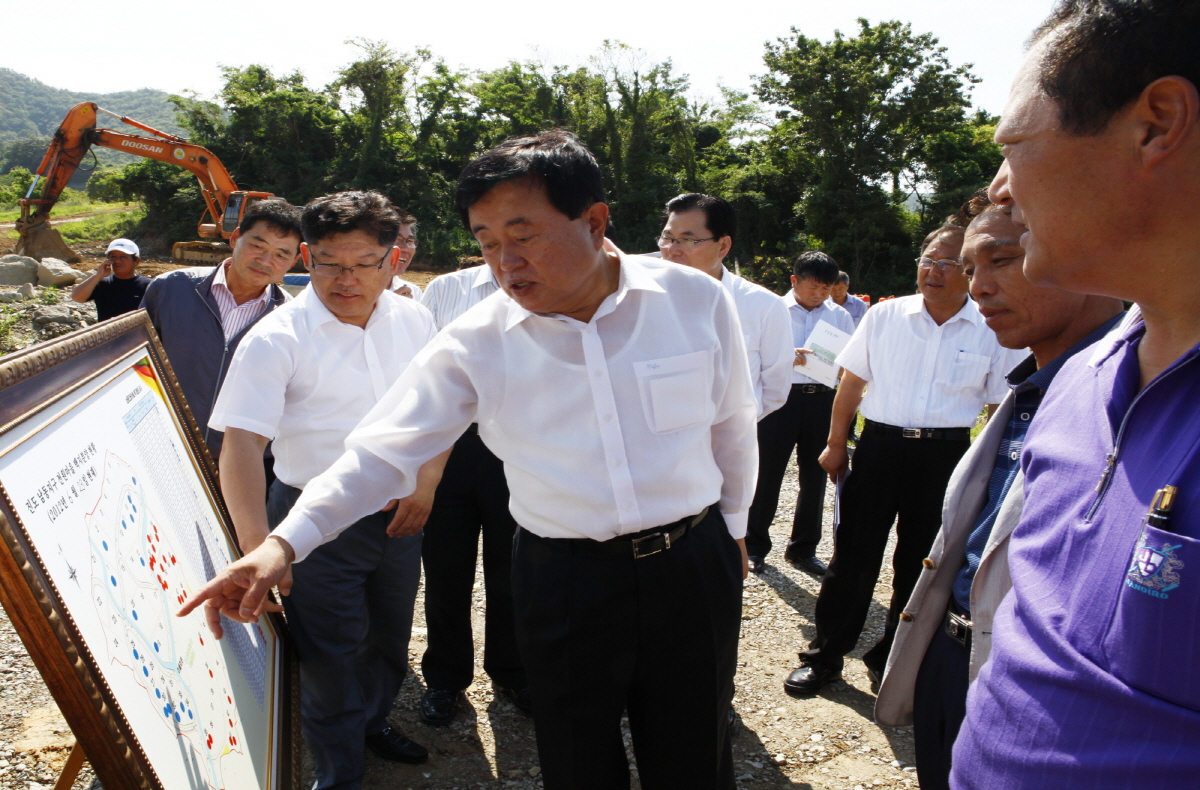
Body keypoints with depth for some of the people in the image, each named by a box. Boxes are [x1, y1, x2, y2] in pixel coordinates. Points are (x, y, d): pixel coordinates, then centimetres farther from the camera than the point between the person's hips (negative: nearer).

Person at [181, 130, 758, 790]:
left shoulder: (697, 299, -8)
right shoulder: (474, 344, -9)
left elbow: (731, 426, 5)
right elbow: (383, 451, -8)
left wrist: (731, 525, 17)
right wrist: (284, 542, -20)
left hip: (693, 565, 1)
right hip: (563, 580, 0)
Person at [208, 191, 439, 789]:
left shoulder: (413, 321, -1)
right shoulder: (276, 339, -16)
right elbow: (241, 442, -21)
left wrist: (426, 481, 0)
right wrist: (258, 549, -29)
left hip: (399, 516, 5)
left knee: (391, 639, 22)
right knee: (331, 656, 6)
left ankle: (371, 720, 51)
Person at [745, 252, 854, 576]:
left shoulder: (840, 316, 12)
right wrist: (787, 356, -24)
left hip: (822, 400, 4)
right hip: (781, 396, -3)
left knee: (814, 477, 12)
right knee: (768, 473, 2)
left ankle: (803, 548, 27)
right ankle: (755, 545, 17)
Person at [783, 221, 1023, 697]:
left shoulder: (992, 332, 1)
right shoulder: (884, 316, 2)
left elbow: (1002, 406, 5)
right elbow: (852, 383, 6)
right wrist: (835, 444, 4)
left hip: (947, 455, 0)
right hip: (881, 444, 0)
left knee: (920, 566, 11)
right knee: (853, 556, 3)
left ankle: (890, 660, 29)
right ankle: (825, 656, 16)